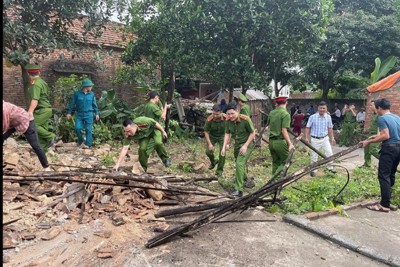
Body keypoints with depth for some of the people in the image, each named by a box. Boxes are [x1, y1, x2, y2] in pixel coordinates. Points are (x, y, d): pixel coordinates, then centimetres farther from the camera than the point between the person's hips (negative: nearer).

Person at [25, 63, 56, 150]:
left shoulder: (35, 84, -15)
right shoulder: (41, 82, 15)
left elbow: (35, 100, -25)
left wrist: (29, 112, -30)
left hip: (42, 110, -10)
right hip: (45, 110, 10)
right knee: (43, 129, 9)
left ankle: (51, 136, -9)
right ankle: (43, 148, 11)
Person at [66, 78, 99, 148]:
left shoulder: (92, 94, 3)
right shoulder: (77, 93, -1)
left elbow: (94, 105, 9)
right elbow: (72, 103, 3)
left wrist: (96, 113, 6)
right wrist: (69, 113, 2)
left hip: (89, 114, 0)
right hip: (79, 114, 0)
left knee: (88, 129, -2)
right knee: (77, 128, -6)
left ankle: (88, 144, 5)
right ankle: (80, 141, 18)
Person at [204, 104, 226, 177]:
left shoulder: (225, 118, -29)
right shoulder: (209, 119, -28)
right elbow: (206, 131, -14)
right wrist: (209, 144, -18)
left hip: (222, 136, -1)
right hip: (212, 136, 1)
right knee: (208, 151, -8)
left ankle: (219, 170, 6)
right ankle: (213, 162, 27)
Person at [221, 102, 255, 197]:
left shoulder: (245, 120, -24)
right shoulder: (228, 121, -11)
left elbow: (253, 133, -16)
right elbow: (227, 134, -5)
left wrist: (245, 146, -20)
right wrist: (224, 147, -15)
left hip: (247, 144, -6)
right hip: (237, 144, 6)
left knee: (240, 164, -18)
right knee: (240, 164, 21)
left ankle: (239, 190, -16)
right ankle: (245, 179, 50)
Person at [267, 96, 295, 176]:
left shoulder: (271, 113, 7)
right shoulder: (285, 114, -12)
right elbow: (284, 131, -18)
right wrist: (290, 144, -16)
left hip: (271, 141, 6)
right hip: (280, 142, -6)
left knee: (275, 162, 16)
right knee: (285, 161, 5)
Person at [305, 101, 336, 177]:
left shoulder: (328, 117, 0)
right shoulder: (312, 117, -9)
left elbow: (330, 128, 9)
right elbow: (308, 127, -4)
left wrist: (332, 138, 8)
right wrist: (306, 137, -10)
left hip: (325, 138, 2)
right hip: (315, 139, -2)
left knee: (329, 153, -2)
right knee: (314, 155, 6)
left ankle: (330, 168, 16)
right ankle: (313, 170, 20)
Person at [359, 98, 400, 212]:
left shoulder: (382, 118, -12)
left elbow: (386, 136, -20)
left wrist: (369, 141, -15)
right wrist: (377, 136, 21)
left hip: (389, 148, -9)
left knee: (383, 176, -5)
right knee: (391, 175, 15)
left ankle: (384, 205, -4)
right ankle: (387, 200, 22)